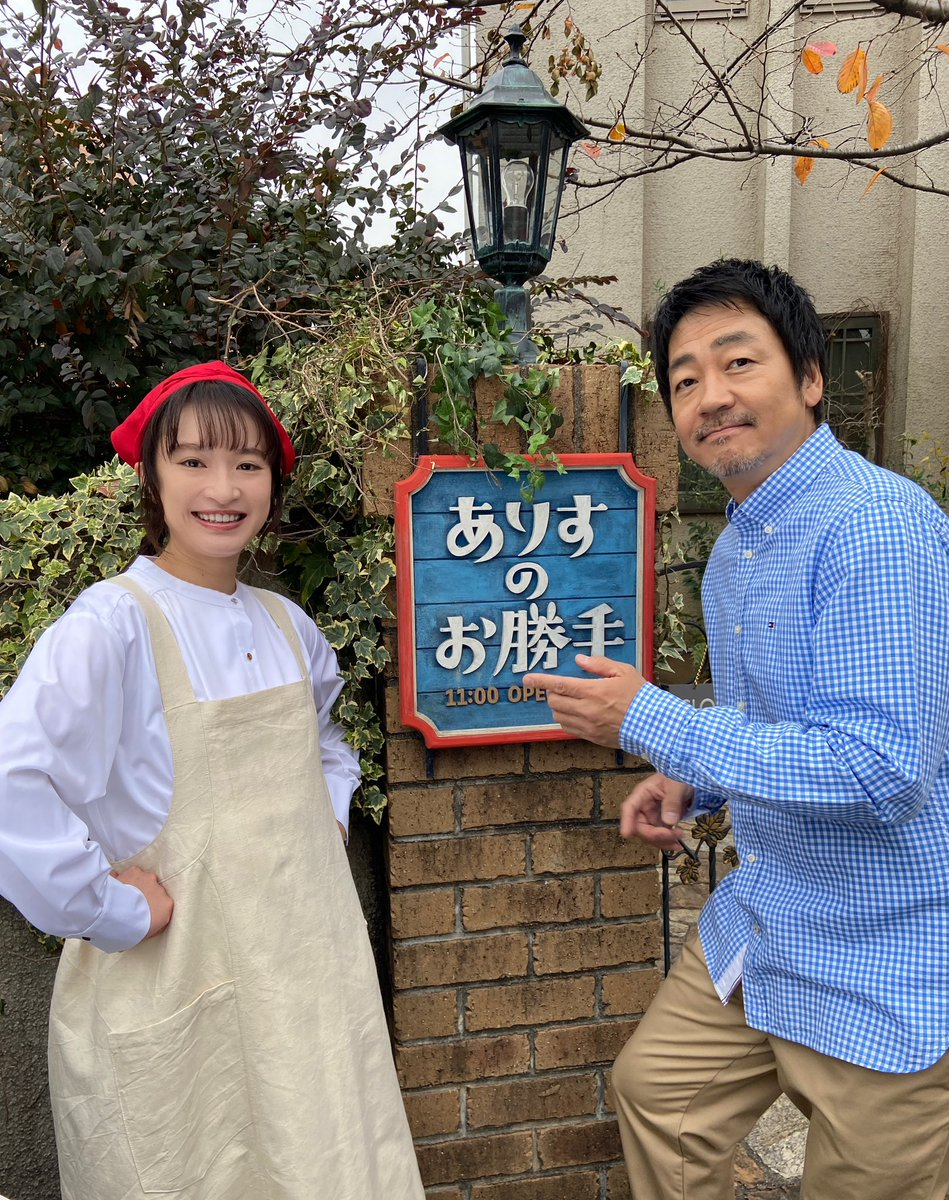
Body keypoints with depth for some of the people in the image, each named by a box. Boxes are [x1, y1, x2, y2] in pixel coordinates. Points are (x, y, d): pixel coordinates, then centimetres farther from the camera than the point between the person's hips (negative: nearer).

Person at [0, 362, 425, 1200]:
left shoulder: (286, 624, 4)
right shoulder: (114, 622, -16)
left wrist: (328, 825, 6)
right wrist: (113, 912, -18)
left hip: (310, 967, 6)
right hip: (176, 984, -5)